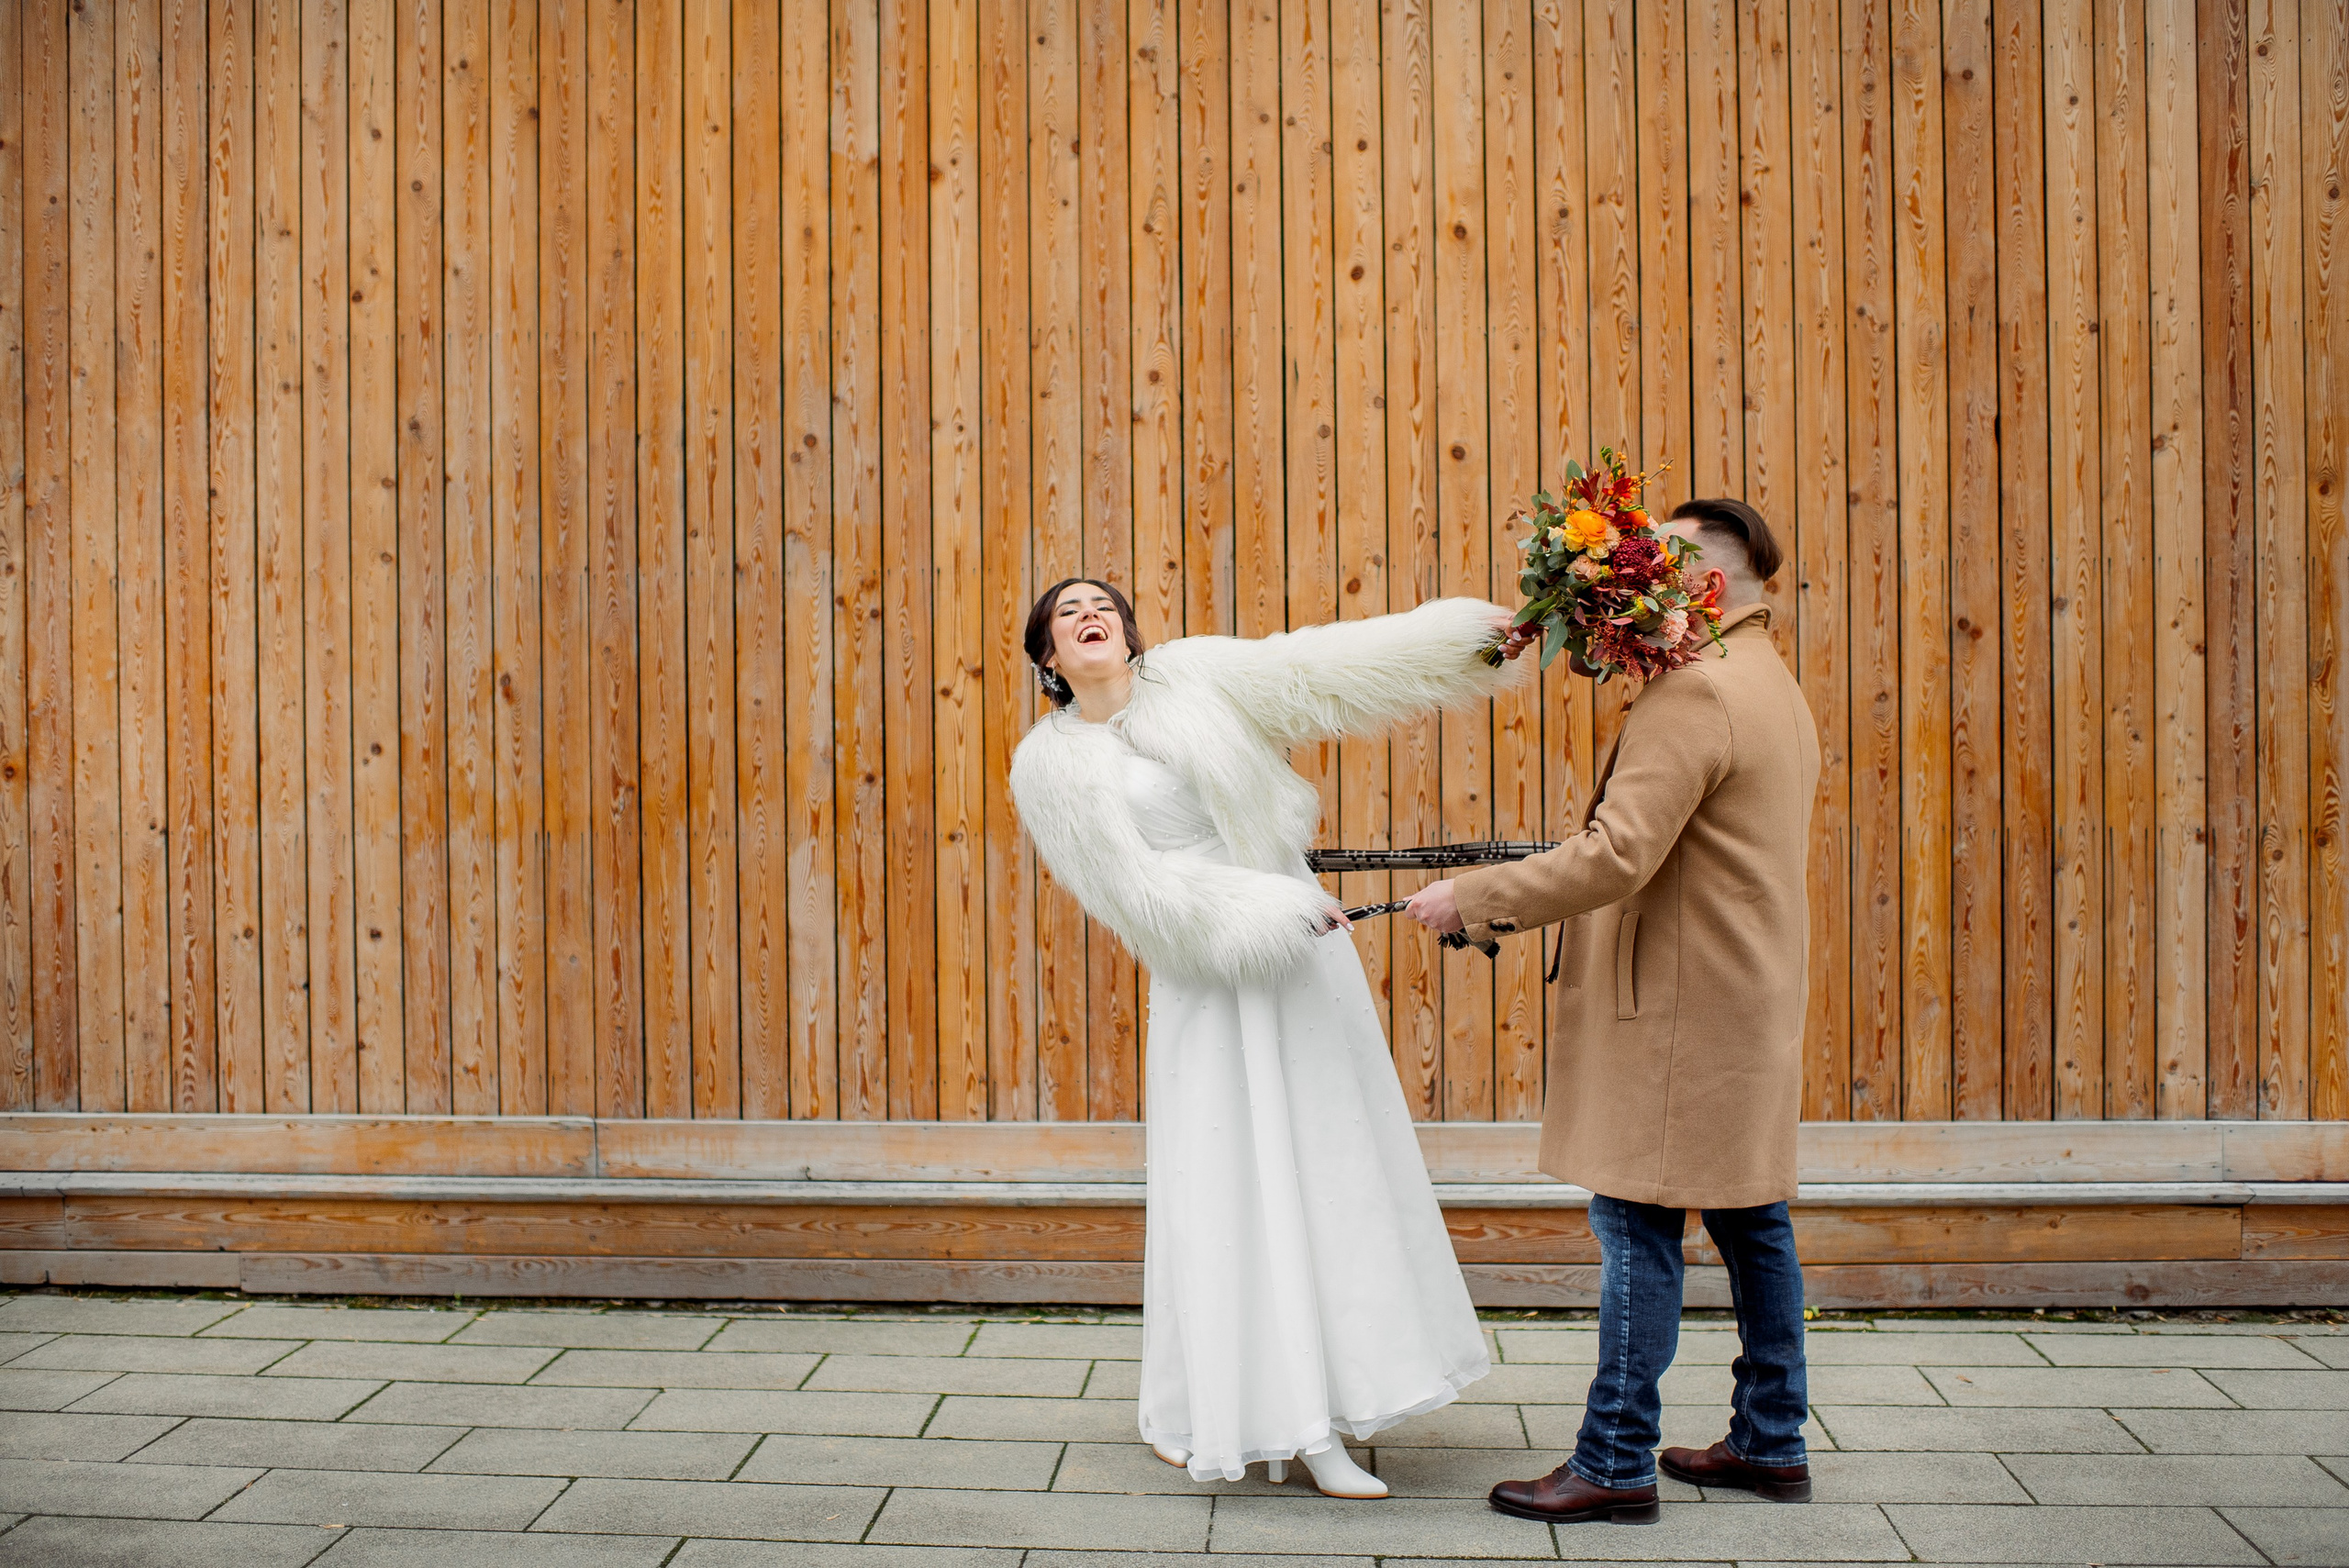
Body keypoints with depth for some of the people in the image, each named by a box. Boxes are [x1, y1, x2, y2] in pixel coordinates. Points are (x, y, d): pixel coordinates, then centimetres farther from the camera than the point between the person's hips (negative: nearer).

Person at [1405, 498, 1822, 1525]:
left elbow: (1616, 856, -25)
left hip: (1680, 1015, -10)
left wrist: (1474, 897, -17)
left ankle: (1616, 1463, 4)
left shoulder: (1690, 693, -18)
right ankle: (1770, 1442, 24)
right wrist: (1515, 901, 19)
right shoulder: (1771, 686, 17)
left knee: (1637, 1228, -3)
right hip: (1747, 1005, 10)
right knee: (1750, 1221, 15)